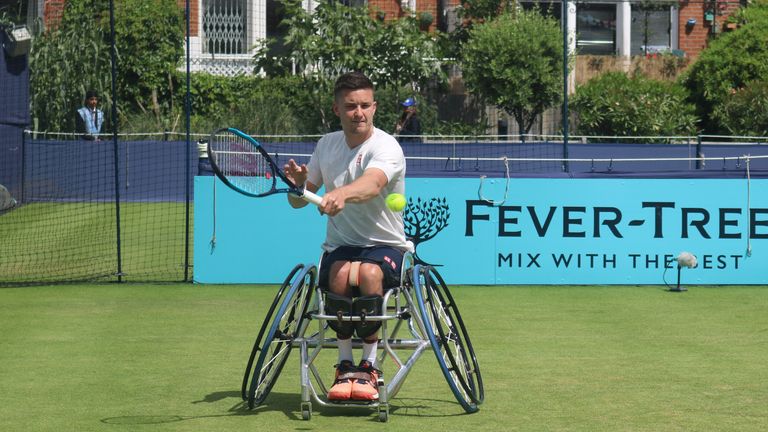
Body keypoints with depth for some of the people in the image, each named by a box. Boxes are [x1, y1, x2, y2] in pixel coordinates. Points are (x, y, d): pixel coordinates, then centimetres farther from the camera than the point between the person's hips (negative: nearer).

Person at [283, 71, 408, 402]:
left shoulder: (386, 147, -12)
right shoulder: (326, 145, 8)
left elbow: (372, 185, -36)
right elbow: (298, 202, 14)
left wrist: (342, 193, -58)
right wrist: (296, 183, -11)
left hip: (385, 245, -3)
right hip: (339, 245, 3)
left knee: (369, 273, -37)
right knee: (341, 275, -33)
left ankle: (368, 366, -20)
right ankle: (345, 365, -18)